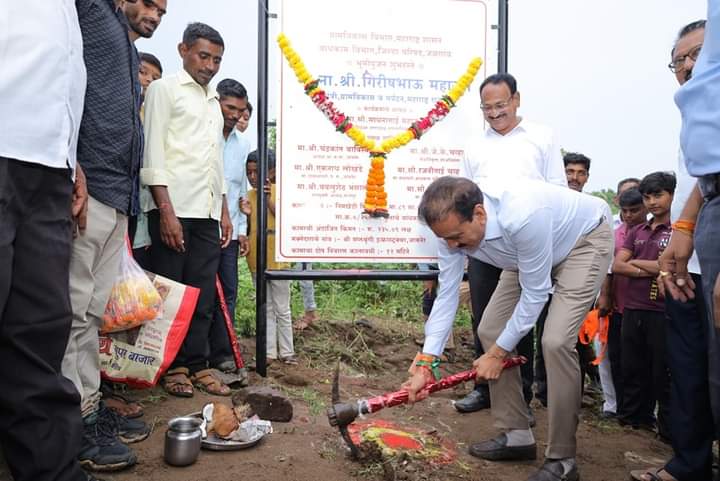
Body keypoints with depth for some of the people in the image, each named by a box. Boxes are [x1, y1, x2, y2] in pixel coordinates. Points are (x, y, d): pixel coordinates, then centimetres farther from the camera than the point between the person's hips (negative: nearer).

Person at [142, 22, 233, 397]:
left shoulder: (213, 102, 23)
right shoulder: (164, 89, 3)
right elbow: (153, 152, -6)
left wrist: (224, 211, 16)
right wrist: (166, 211, -15)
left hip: (208, 212, 6)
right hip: (174, 209, -6)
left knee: (203, 294, 6)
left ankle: (196, 364, 14)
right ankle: (173, 367, 11)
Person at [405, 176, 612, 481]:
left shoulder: (524, 217, -42)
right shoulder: (454, 226, -21)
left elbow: (535, 293, -30)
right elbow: (447, 295, -15)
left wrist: (497, 353, -20)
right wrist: (425, 364, -20)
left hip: (585, 240, -7)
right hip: (527, 252, 7)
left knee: (556, 341, -23)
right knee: (489, 330, 1)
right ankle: (516, 435, 14)